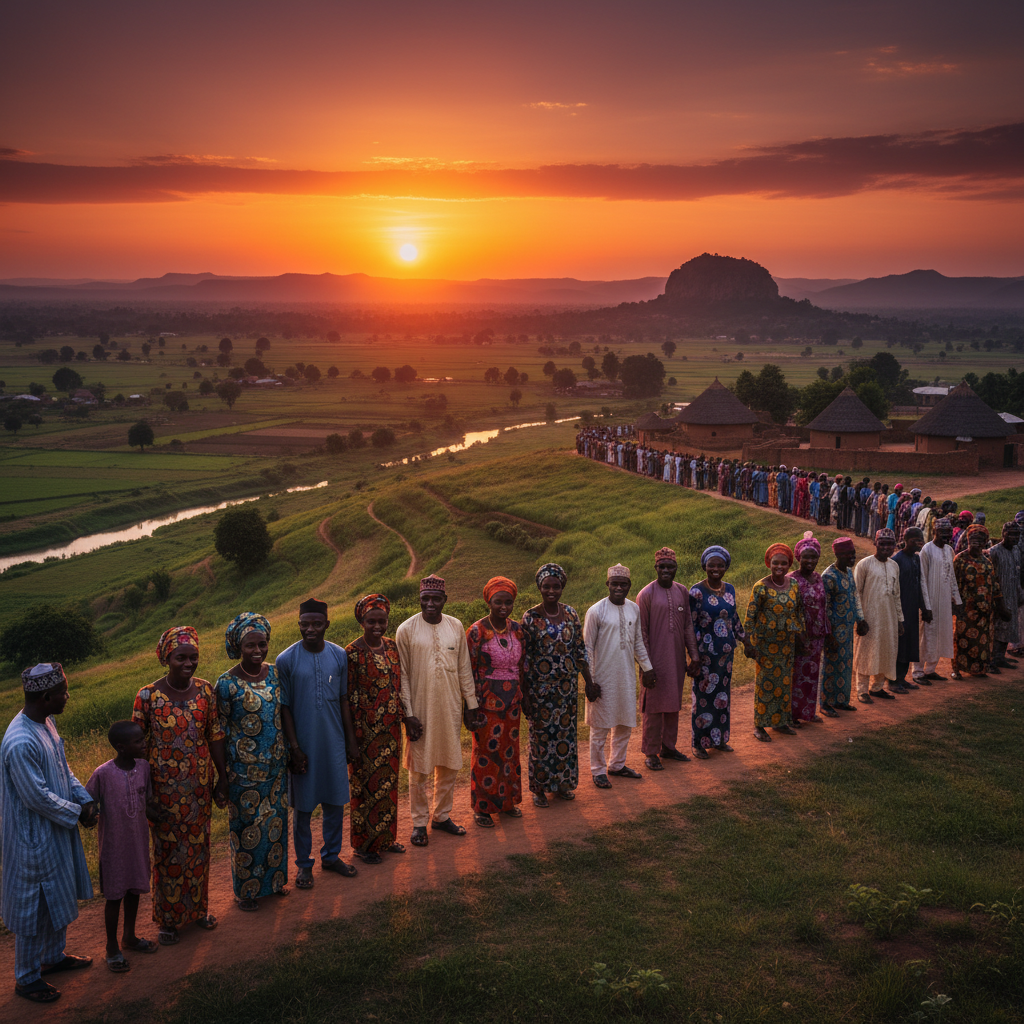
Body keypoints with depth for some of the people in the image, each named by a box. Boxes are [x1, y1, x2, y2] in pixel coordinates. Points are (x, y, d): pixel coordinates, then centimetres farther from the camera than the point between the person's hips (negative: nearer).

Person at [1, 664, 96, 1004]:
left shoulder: (46, 722, -2)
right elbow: (38, 797, -26)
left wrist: (85, 799, -2)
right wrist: (78, 813, -15)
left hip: (57, 830, 9)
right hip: (35, 838, -9)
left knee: (60, 897, 24)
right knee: (36, 908, 7)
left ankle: (54, 956, 44)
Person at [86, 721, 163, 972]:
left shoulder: (144, 766, -6)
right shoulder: (103, 774, -23)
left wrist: (153, 812, -12)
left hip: (139, 841, 5)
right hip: (114, 845, -5)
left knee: (134, 890, 20)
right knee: (114, 896, 9)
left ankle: (129, 937, 41)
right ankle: (112, 948, 27)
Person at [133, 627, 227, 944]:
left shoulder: (205, 690, -4)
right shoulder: (148, 696, -14)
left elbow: (215, 736, 3)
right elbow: (138, 745, -9)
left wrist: (222, 778, 5)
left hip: (200, 785, 3)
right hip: (164, 786, -3)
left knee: (198, 846, 16)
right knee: (168, 850, 9)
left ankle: (197, 907, 35)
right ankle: (168, 919, 25)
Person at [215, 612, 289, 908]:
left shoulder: (275, 673, 0)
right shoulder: (227, 683, -14)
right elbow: (221, 731, -9)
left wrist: (288, 753, 11)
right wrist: (223, 773, -9)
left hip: (276, 763, 5)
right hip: (244, 768, -5)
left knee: (275, 819, 16)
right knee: (247, 824, 6)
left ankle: (273, 879, 33)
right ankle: (246, 889, 22)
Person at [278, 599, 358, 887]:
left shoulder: (339, 655, 0)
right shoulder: (286, 660, -10)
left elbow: (343, 699, 7)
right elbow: (284, 707, -6)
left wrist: (351, 739, 8)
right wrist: (294, 747, -9)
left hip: (334, 743, 3)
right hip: (304, 744, -3)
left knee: (335, 802, 11)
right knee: (303, 806, 7)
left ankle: (331, 855, 29)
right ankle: (304, 864, 21)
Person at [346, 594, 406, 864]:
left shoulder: (391, 646, 6)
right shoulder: (352, 653, -14)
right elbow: (347, 697, -13)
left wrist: (403, 717, 14)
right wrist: (352, 736, -14)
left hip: (391, 729, 7)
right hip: (367, 731, -7)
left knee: (388, 783, 15)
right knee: (366, 784, 3)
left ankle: (385, 838, 29)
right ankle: (363, 844, 17)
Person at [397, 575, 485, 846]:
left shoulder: (456, 627, 2)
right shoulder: (406, 630, -8)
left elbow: (464, 669, 8)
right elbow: (402, 675, -6)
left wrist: (471, 704, 7)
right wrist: (408, 713, -11)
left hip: (450, 708, 4)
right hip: (420, 709, -3)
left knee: (449, 764, 11)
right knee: (419, 768, 4)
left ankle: (441, 816, 27)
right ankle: (419, 822, 17)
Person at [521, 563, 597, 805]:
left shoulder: (571, 613, 2)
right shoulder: (530, 618, -9)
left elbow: (580, 650, 7)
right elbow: (524, 658, -7)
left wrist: (589, 682, 6)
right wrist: (524, 694, -9)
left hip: (568, 686, 4)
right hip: (540, 686, -3)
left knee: (566, 732, 11)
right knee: (541, 734, 4)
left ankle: (562, 783, 26)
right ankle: (539, 788, 17)